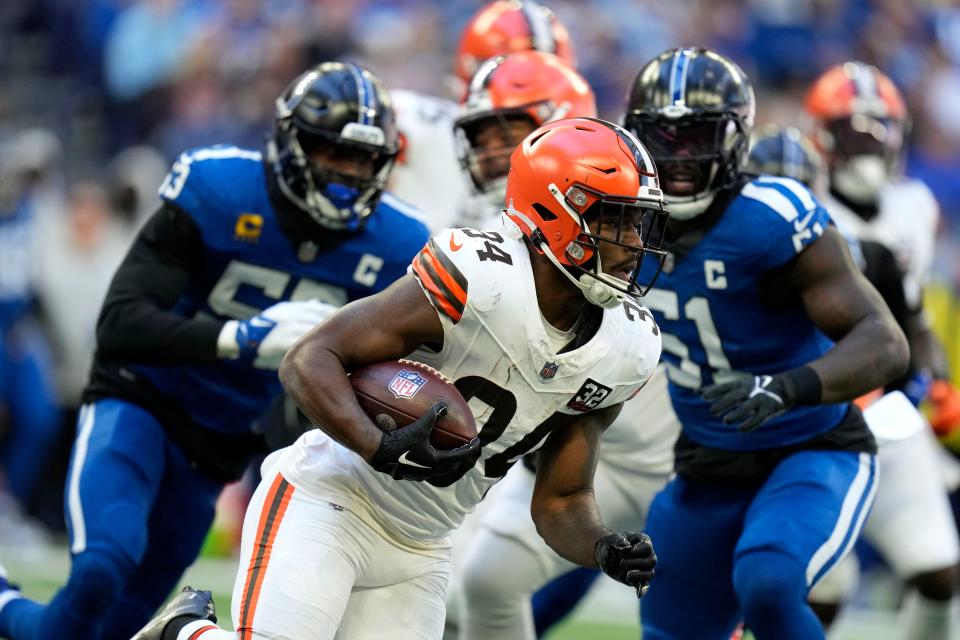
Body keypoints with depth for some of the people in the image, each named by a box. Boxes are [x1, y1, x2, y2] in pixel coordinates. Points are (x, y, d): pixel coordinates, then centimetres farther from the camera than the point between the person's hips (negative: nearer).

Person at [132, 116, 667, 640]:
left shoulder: (624, 350, -1)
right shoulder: (479, 279, -22)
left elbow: (561, 502, 9)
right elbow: (309, 361, -21)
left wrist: (605, 550, -13)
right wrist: (382, 449, -35)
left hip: (419, 555, 7)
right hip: (330, 501, -7)